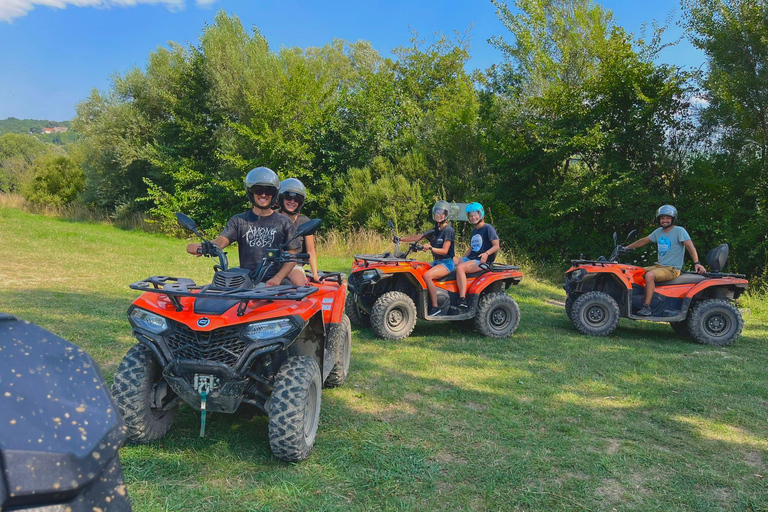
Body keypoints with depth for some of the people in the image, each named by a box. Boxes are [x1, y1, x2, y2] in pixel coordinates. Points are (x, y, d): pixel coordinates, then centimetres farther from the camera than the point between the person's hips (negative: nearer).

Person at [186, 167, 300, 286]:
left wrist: (277, 278, -10)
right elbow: (221, 241, -2)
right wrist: (200, 247, -24)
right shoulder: (239, 220, 13)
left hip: (274, 282, 0)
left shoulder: (284, 222, 10)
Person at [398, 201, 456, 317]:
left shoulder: (449, 230, -6)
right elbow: (418, 237, 13)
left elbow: (444, 250, -15)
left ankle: (435, 308, -28)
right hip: (436, 262, 8)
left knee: (427, 275, -32)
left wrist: (430, 248, -28)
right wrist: (401, 239, 5)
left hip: (446, 262, -8)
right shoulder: (434, 231, 17)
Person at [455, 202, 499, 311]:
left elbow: (496, 246, -10)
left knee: (460, 268, -32)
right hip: (470, 258, 8)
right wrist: (461, 258, 14)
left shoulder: (488, 228, -2)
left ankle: (462, 301, -36)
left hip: (482, 261, -8)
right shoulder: (474, 231, 23)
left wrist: (486, 253, -27)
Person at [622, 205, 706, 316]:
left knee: (649, 275, -32)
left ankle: (646, 307, -32)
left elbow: (690, 246, -18)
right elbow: (644, 241, 23)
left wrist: (697, 263, -31)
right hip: (659, 266, 8)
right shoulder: (659, 232, 14)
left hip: (672, 269, -8)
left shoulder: (679, 231, -8)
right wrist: (627, 247, 22)